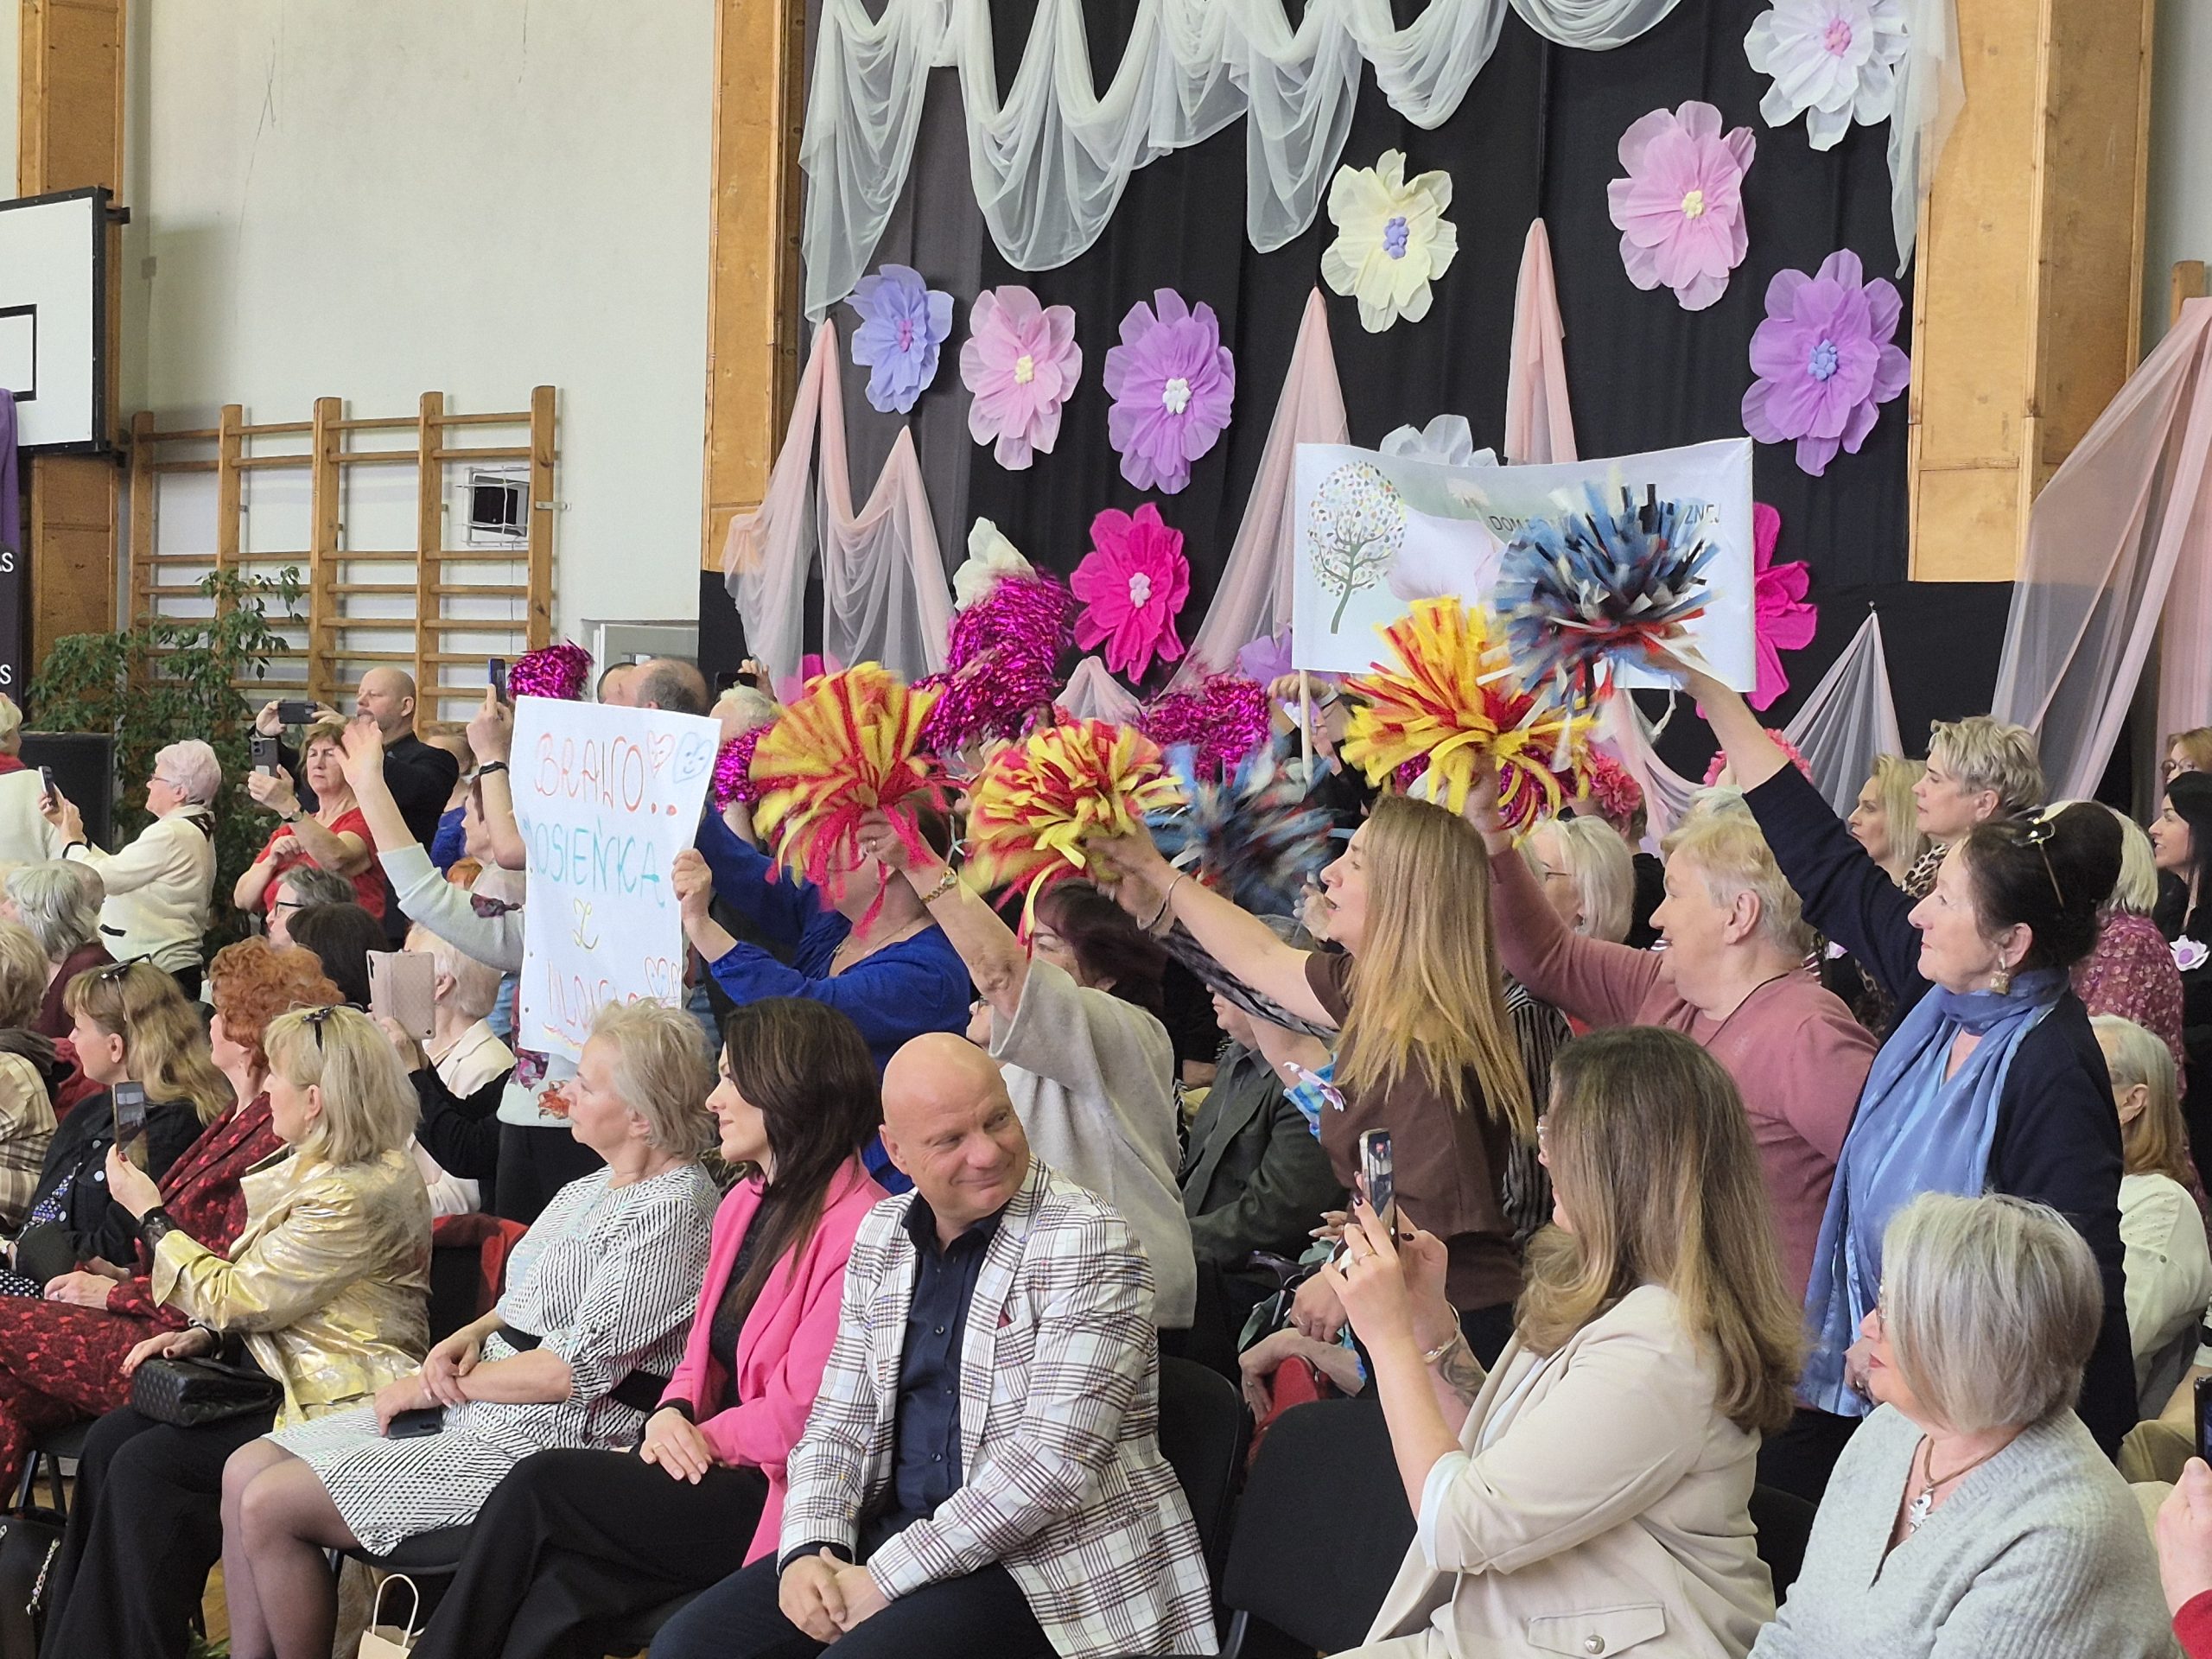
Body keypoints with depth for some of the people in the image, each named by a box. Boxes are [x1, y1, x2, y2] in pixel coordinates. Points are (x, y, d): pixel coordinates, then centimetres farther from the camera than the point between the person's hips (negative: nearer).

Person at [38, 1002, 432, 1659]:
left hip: (337, 1404, -10)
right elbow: (254, 1289, 20)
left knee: (148, 1467, -19)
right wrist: (203, 1334, 2)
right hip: (281, 1369, 10)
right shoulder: (329, 1165, 9)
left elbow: (233, 1297, -15)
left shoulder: (356, 1197, -23)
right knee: (111, 1440, -5)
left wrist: (149, 1214, -5)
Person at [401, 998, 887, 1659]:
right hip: (716, 1472, 8)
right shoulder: (745, 1202, 18)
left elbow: (804, 1410, -17)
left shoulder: (856, 1228, -14)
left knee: (539, 1485, -17)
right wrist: (674, 1413, -2)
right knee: (554, 1592, -18)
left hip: (776, 1497, -8)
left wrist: (701, 1440, -8)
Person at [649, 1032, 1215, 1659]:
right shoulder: (881, 1235, 9)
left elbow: (1057, 1458, -20)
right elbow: (840, 1422, 12)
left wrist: (886, 1579, -19)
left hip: (1053, 1555, -6)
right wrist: (808, 1551, -8)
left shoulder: (1083, 1240, -12)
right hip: (894, 1531, 7)